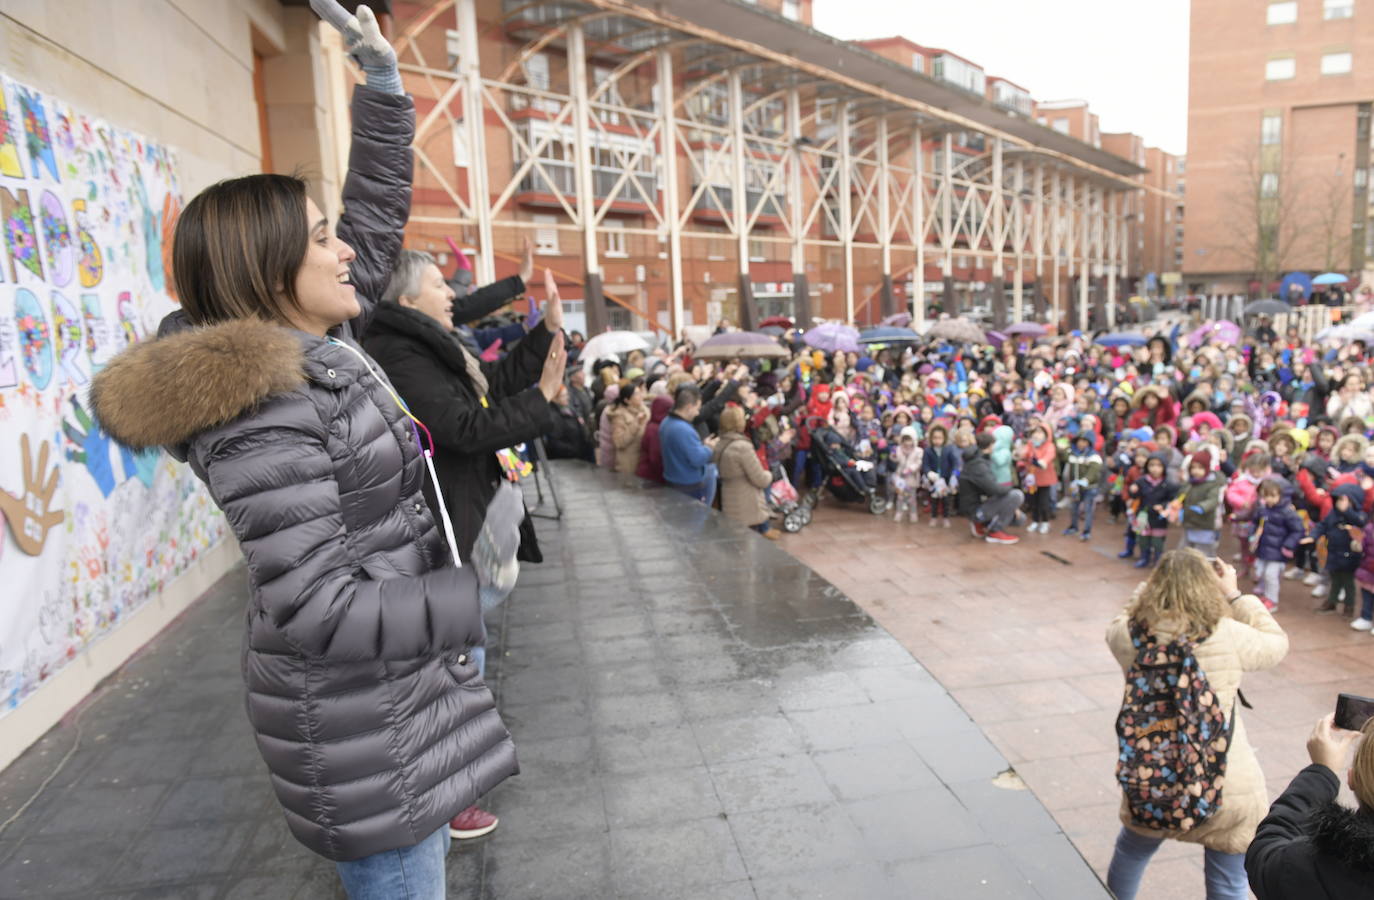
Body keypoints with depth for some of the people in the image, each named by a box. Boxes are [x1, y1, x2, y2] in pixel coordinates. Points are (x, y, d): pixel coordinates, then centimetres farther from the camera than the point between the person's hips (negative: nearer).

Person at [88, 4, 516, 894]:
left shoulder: (321, 344, 3)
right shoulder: (260, 414, -24)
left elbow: (379, 217, 12)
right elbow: (318, 612, -26)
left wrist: (384, 79, 10)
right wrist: (475, 598, -20)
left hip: (403, 676, 9)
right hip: (360, 708, -9)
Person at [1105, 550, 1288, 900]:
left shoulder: (1130, 635, -12)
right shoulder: (1228, 636, -17)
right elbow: (1277, 644, 4)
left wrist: (1154, 585, 13)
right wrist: (1236, 595, 9)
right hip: (1229, 790, -2)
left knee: (1130, 852, 28)